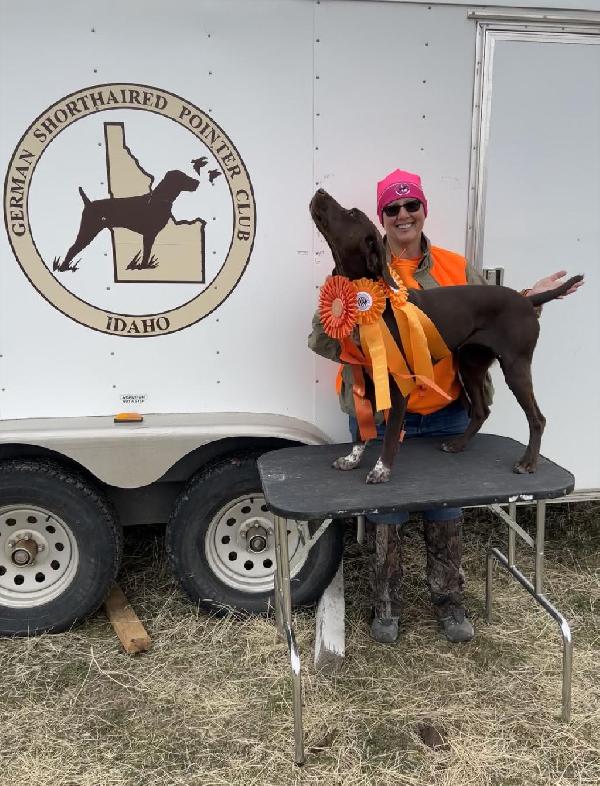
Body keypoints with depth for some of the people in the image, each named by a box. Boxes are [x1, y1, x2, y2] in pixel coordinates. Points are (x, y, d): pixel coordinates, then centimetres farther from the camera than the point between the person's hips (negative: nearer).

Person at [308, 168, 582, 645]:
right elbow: (323, 336, -6)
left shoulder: (457, 268, 6)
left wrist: (530, 298, 1)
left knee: (446, 512, 15)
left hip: (446, 414, 3)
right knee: (384, 515, 9)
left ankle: (450, 600, 35)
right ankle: (386, 606, 29)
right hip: (380, 414, -2)